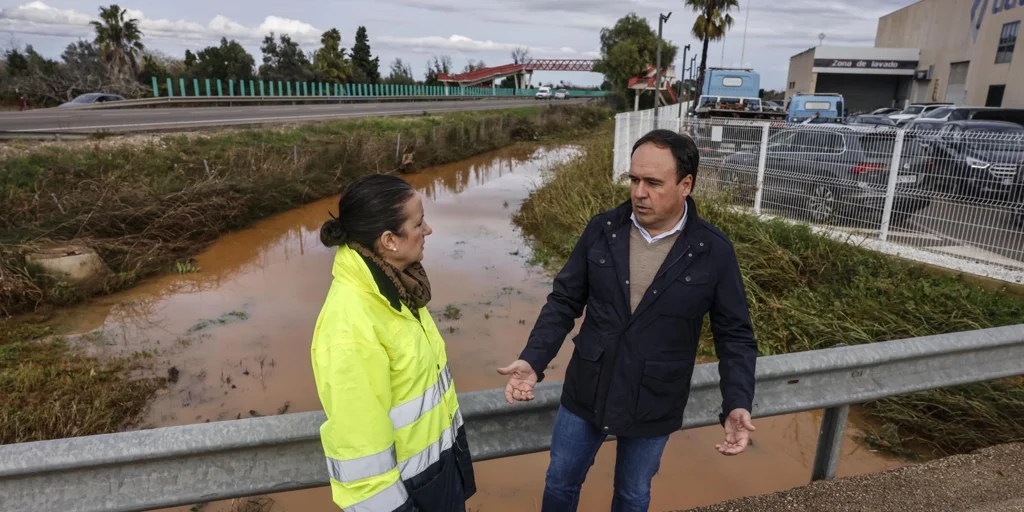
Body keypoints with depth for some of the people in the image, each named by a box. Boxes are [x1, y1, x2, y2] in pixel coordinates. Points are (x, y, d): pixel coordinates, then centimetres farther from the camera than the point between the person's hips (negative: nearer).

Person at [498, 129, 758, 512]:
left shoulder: (714, 252, -13)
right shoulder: (601, 230, -9)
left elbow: (735, 335, -5)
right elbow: (564, 301, -3)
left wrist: (737, 404, -18)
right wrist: (533, 360, -15)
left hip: (653, 407, -1)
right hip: (585, 394, 2)